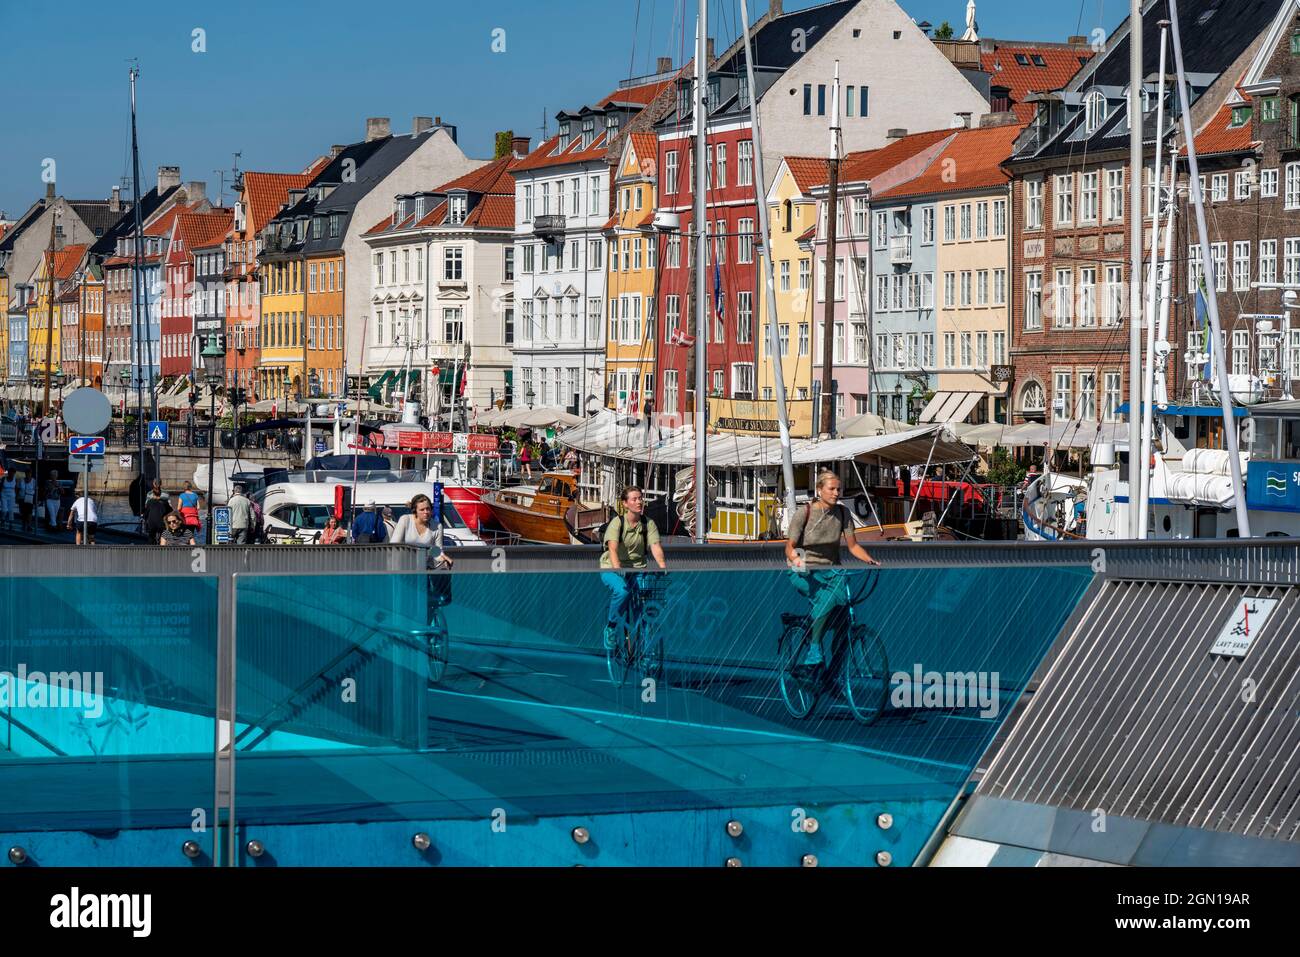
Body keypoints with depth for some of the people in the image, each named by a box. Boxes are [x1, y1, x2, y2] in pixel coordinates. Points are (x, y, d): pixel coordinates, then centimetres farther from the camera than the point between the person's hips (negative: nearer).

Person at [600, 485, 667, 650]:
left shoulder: (648, 524, 2)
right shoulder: (617, 523, -10)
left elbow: (655, 547, -12)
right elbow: (613, 548, -25)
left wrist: (662, 566, -31)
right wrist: (617, 570, -42)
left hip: (637, 569, 4)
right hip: (611, 568, -4)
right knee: (622, 590, -35)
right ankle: (611, 628, -12)